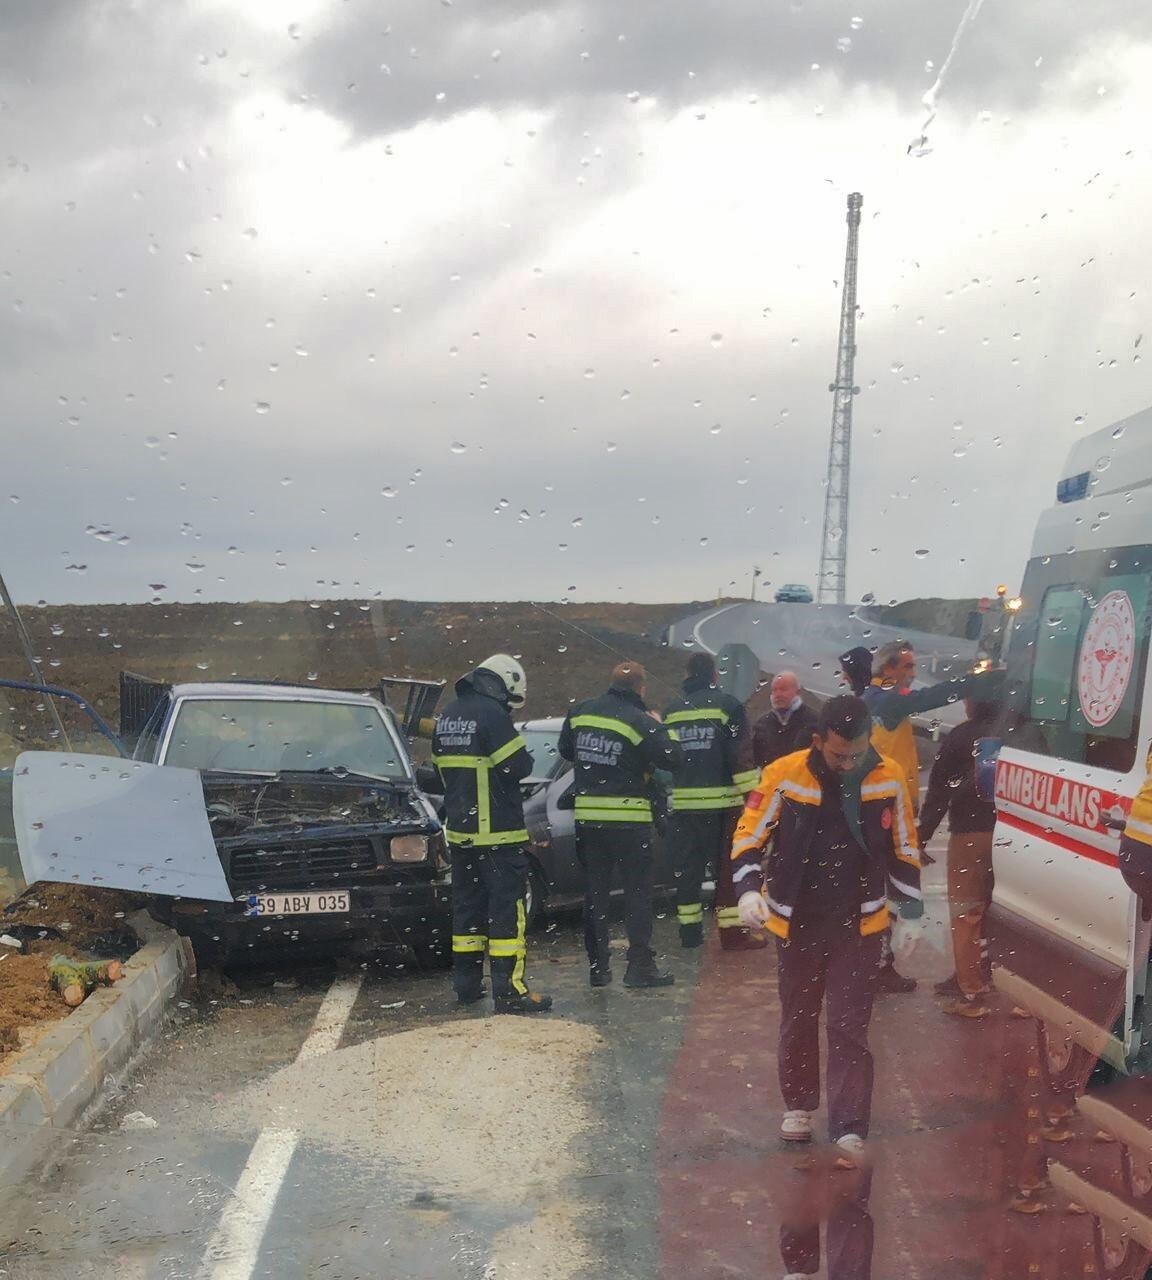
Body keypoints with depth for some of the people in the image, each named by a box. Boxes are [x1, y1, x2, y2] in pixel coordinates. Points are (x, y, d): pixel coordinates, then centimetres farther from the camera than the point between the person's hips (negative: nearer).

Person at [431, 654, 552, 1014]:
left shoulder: (448, 715, 12)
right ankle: (508, 990, -6)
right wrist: (524, 758, 5)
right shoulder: (492, 713, -15)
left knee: (467, 904, 15)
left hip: (459, 830, 8)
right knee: (507, 906, -5)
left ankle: (466, 984, 20)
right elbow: (519, 766, -16)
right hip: (497, 833, -8)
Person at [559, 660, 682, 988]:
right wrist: (660, 729, 7)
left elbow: (565, 750, 17)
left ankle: (597, 967, 13)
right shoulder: (641, 722, -11)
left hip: (586, 818, 5)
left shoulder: (580, 712, 5)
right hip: (629, 818, -4)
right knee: (638, 892, 4)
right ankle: (640, 966, 2)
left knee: (594, 892, 12)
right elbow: (672, 759, -9)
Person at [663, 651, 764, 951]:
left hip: (682, 802, 4)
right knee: (728, 866, 1)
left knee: (687, 867, 10)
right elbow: (740, 755, -11)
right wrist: (751, 793, -9)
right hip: (721, 801, -4)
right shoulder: (727, 704, -4)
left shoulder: (671, 710, 10)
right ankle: (732, 932, -1)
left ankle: (689, 930, 13)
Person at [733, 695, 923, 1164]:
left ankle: (849, 1129, 0)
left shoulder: (888, 779, -9)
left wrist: (910, 913, 8)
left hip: (859, 925, 0)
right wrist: (749, 888, -20)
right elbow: (749, 834, -5)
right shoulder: (783, 776, -14)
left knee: (850, 1026, -3)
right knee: (798, 1019, 15)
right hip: (797, 923, 1)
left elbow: (905, 849, 5)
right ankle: (798, 1105, 35)